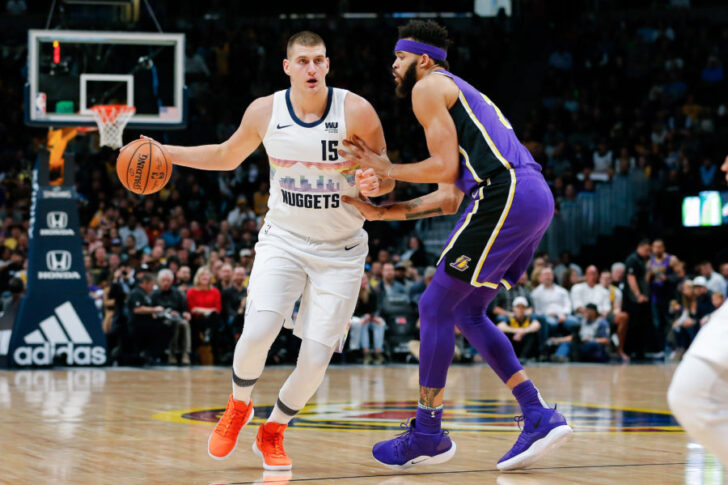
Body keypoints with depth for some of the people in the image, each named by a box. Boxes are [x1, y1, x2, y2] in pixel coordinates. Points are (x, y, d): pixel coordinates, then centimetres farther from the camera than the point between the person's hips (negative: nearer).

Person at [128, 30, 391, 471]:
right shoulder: (265, 112, -5)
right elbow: (226, 157, 14)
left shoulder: (357, 112, -14)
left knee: (316, 358, -7)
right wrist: (165, 153, 5)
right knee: (258, 332, -21)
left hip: (340, 252, -1)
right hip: (283, 240, 1)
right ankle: (239, 407, 10)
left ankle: (272, 433, 19)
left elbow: (388, 180, -4)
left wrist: (373, 183, -28)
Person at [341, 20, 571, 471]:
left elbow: (446, 167, -7)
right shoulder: (459, 94, 32)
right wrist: (381, 211, 28)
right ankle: (541, 416, 8)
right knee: (467, 311, 16)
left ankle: (428, 432, 4)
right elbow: (448, 198, 28)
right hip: (536, 197, 10)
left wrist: (385, 168, 5)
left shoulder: (429, 87, 3)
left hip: (505, 195, -9)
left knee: (436, 306, -1)